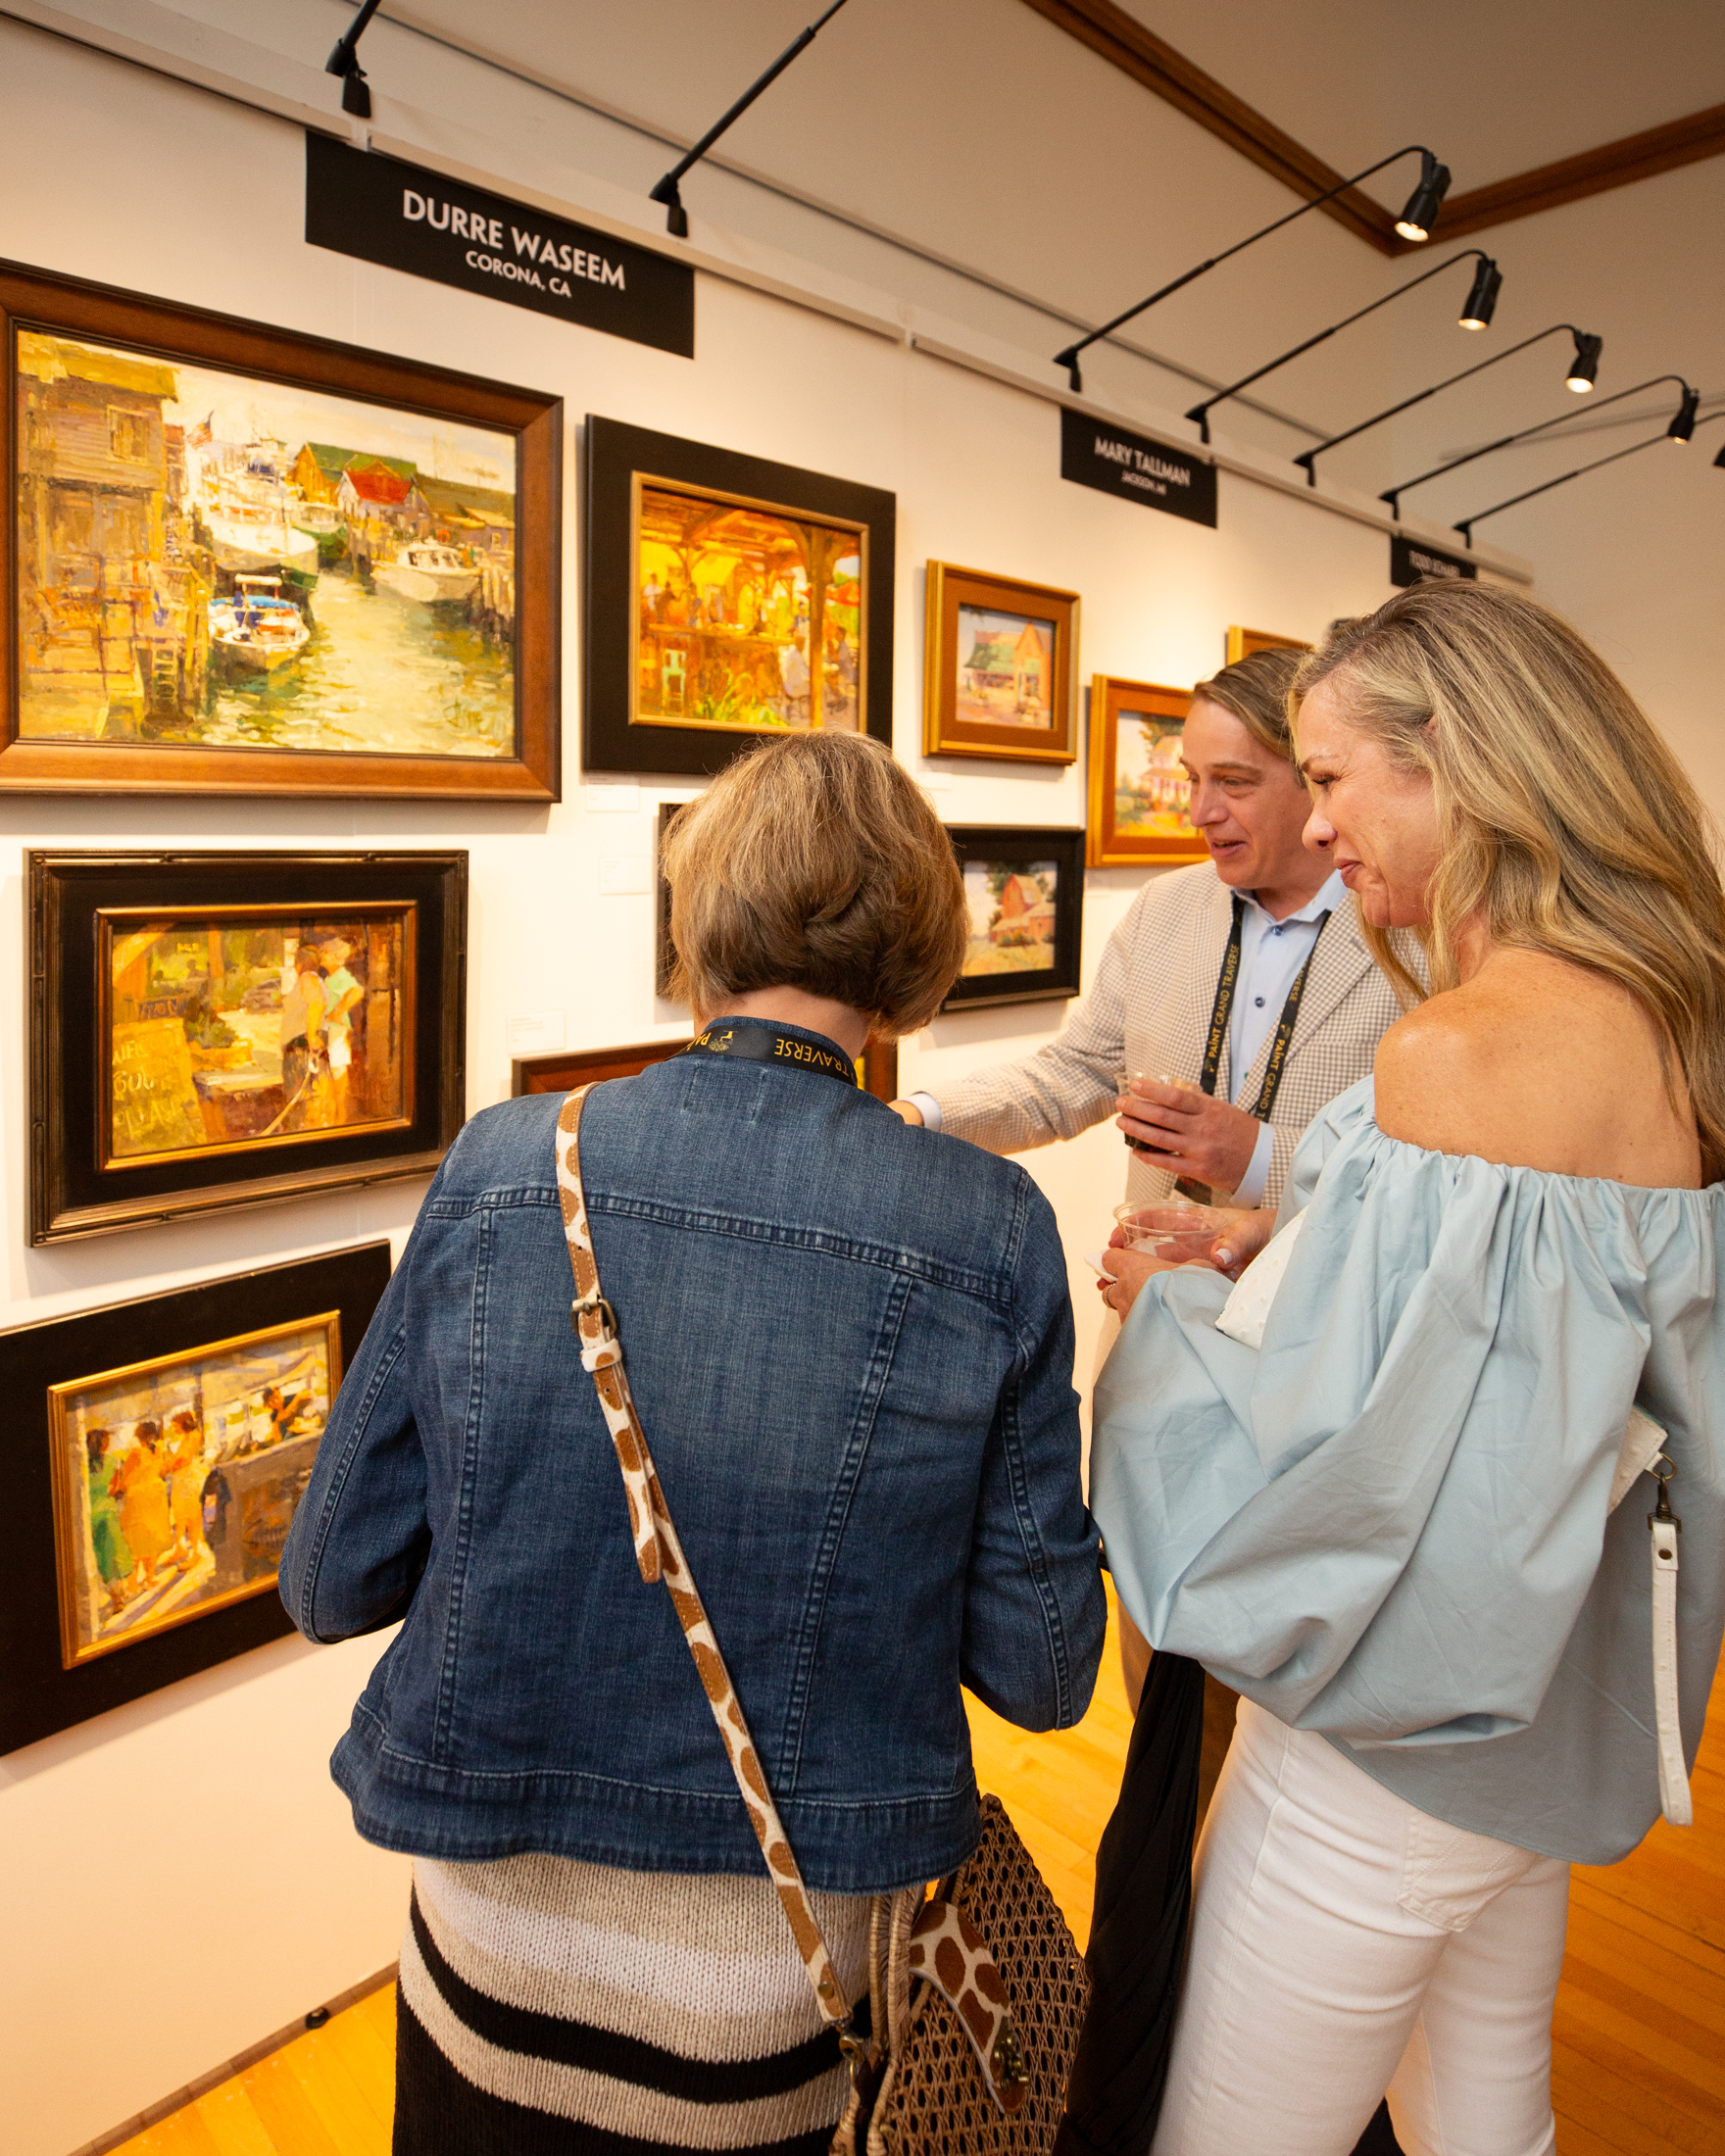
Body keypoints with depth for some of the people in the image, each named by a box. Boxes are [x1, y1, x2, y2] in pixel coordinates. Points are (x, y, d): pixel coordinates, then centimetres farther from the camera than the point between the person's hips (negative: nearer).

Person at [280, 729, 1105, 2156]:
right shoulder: (994, 1233, -18)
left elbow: (335, 1584, -6)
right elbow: (1042, 1674, -10)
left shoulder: (504, 1166, -16)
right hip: (791, 1989, 0)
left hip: (497, 1946, 1)